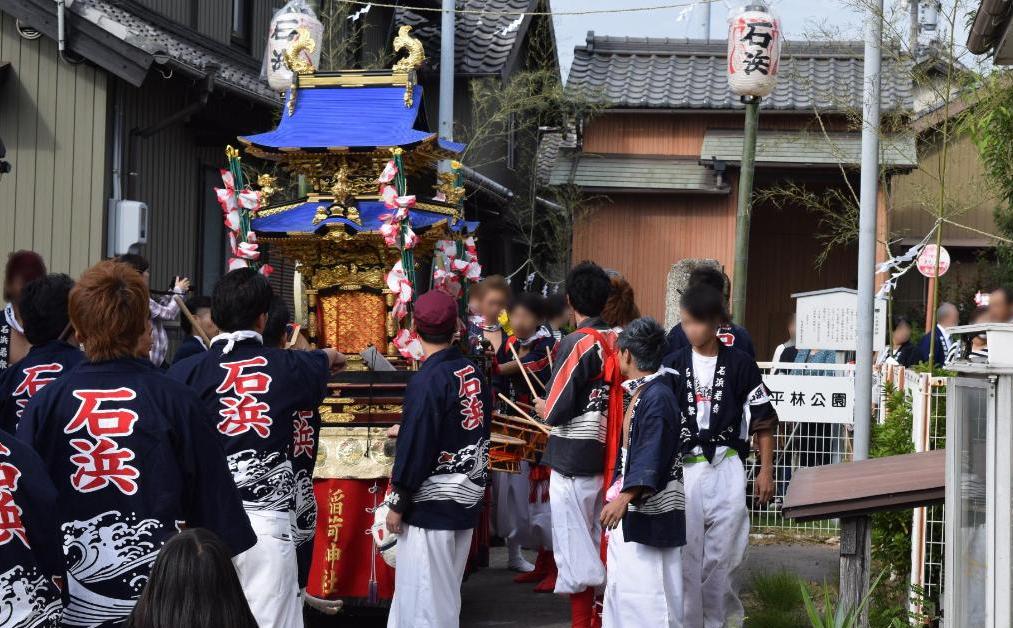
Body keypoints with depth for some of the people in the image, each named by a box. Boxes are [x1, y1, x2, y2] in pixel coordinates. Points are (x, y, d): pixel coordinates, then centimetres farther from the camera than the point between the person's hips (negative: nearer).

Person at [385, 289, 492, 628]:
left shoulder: (427, 381, -17)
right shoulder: (475, 374, 5)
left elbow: (414, 448, -16)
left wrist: (397, 505, -8)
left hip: (431, 506, -8)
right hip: (468, 500, 8)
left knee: (425, 595, -1)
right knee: (446, 592, 15)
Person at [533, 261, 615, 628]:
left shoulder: (576, 343, -15)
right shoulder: (619, 342, 3)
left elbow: (556, 411, -16)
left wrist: (543, 408, 4)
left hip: (574, 462, -7)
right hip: (610, 457, 7)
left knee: (575, 550, 1)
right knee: (602, 547, 17)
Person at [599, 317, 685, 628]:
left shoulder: (658, 396, -20)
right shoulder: (640, 392, 10)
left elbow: (652, 458, -26)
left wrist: (624, 497, -31)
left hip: (651, 508, -10)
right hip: (630, 504, 10)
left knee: (646, 585, -6)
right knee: (621, 580, 16)